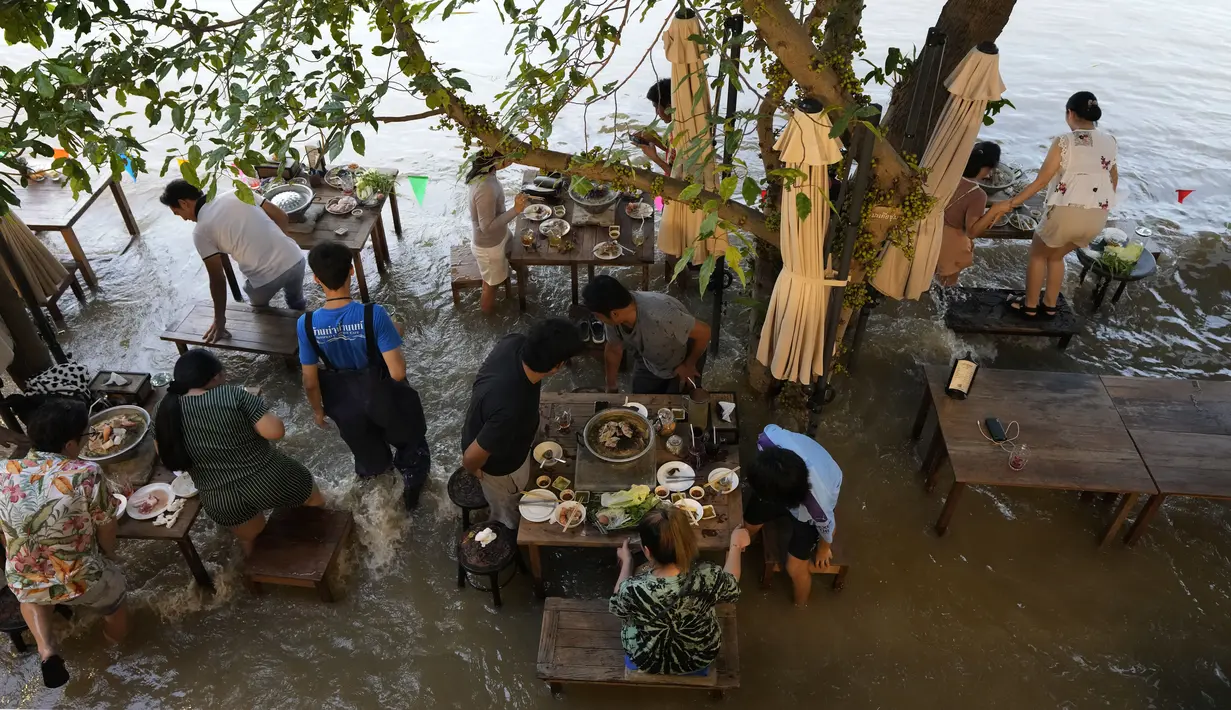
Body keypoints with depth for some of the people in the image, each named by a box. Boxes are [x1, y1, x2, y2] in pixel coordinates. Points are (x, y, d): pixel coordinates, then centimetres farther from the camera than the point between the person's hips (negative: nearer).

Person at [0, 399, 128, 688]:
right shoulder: (87, 474, -26)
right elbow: (106, 528, -11)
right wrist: (109, 558, 12)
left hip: (23, 585, 3)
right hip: (83, 581, -3)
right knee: (115, 598, 30)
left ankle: (45, 647, 18)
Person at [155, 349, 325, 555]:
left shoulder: (167, 411, -5)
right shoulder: (233, 395, -19)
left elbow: (168, 455, 8)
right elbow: (276, 431, -20)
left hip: (222, 502, 4)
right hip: (270, 481, -4)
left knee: (249, 539, 34)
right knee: (314, 501, 28)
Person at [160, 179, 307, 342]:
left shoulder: (201, 232, -4)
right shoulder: (238, 193, 8)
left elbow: (217, 279, -4)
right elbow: (282, 218, 10)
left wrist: (219, 321, 5)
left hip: (265, 278, -4)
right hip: (295, 259, 4)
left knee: (259, 308, 33)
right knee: (297, 304, 36)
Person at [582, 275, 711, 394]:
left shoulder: (660, 316, -45)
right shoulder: (614, 317, -24)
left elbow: (704, 332, -32)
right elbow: (613, 350, -4)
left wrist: (689, 365, -16)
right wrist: (610, 388, 7)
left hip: (686, 357, -5)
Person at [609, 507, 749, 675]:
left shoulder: (633, 588, -38)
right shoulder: (709, 577, -35)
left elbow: (618, 607, -12)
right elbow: (732, 589, -9)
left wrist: (626, 562, 1)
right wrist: (736, 546, 6)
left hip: (646, 661, -1)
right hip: (701, 657, 1)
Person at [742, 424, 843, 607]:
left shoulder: (818, 504, -46)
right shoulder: (770, 438, -45)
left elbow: (827, 527, -20)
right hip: (780, 486, 4)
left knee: (795, 568, 6)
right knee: (747, 526, 20)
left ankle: (800, 606, 41)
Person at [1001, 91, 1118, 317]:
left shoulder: (1064, 141, -11)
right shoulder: (1109, 142, 8)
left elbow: (1041, 180, -12)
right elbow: (1114, 178, 20)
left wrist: (1012, 202, -3)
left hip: (1067, 213, -6)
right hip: (1097, 218, 6)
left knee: (1038, 253, 20)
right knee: (1056, 255, 27)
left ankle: (1030, 305, 25)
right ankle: (1050, 305, 34)